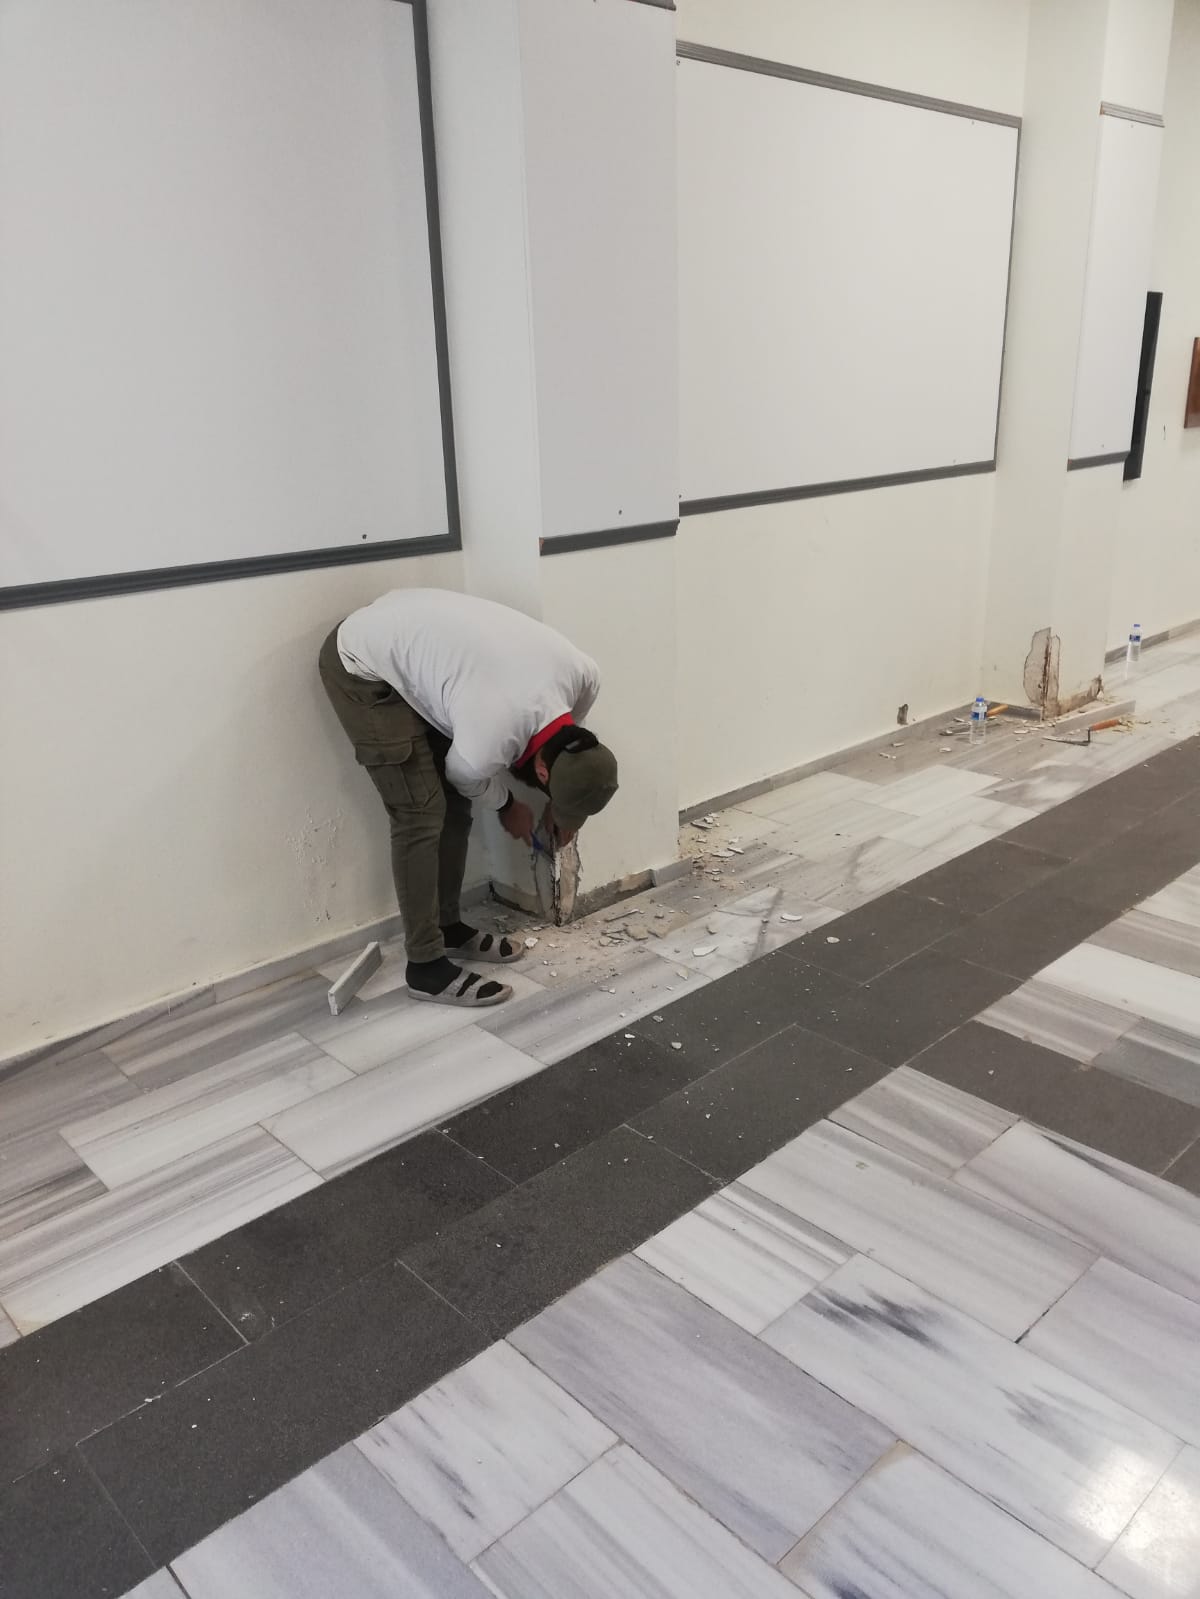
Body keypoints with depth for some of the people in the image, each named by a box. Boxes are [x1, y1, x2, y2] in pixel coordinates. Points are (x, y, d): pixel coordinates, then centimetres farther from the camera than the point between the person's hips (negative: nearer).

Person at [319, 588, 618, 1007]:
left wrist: (561, 809, 18)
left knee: (453, 803, 9)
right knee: (421, 814, -9)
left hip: (409, 637, 8)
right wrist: (508, 806, 12)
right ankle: (426, 966, 2)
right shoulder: (487, 745, -33)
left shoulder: (584, 675, -15)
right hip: (362, 665, -8)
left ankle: (449, 928, 25)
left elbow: (564, 740, 9)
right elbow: (465, 776, -7)